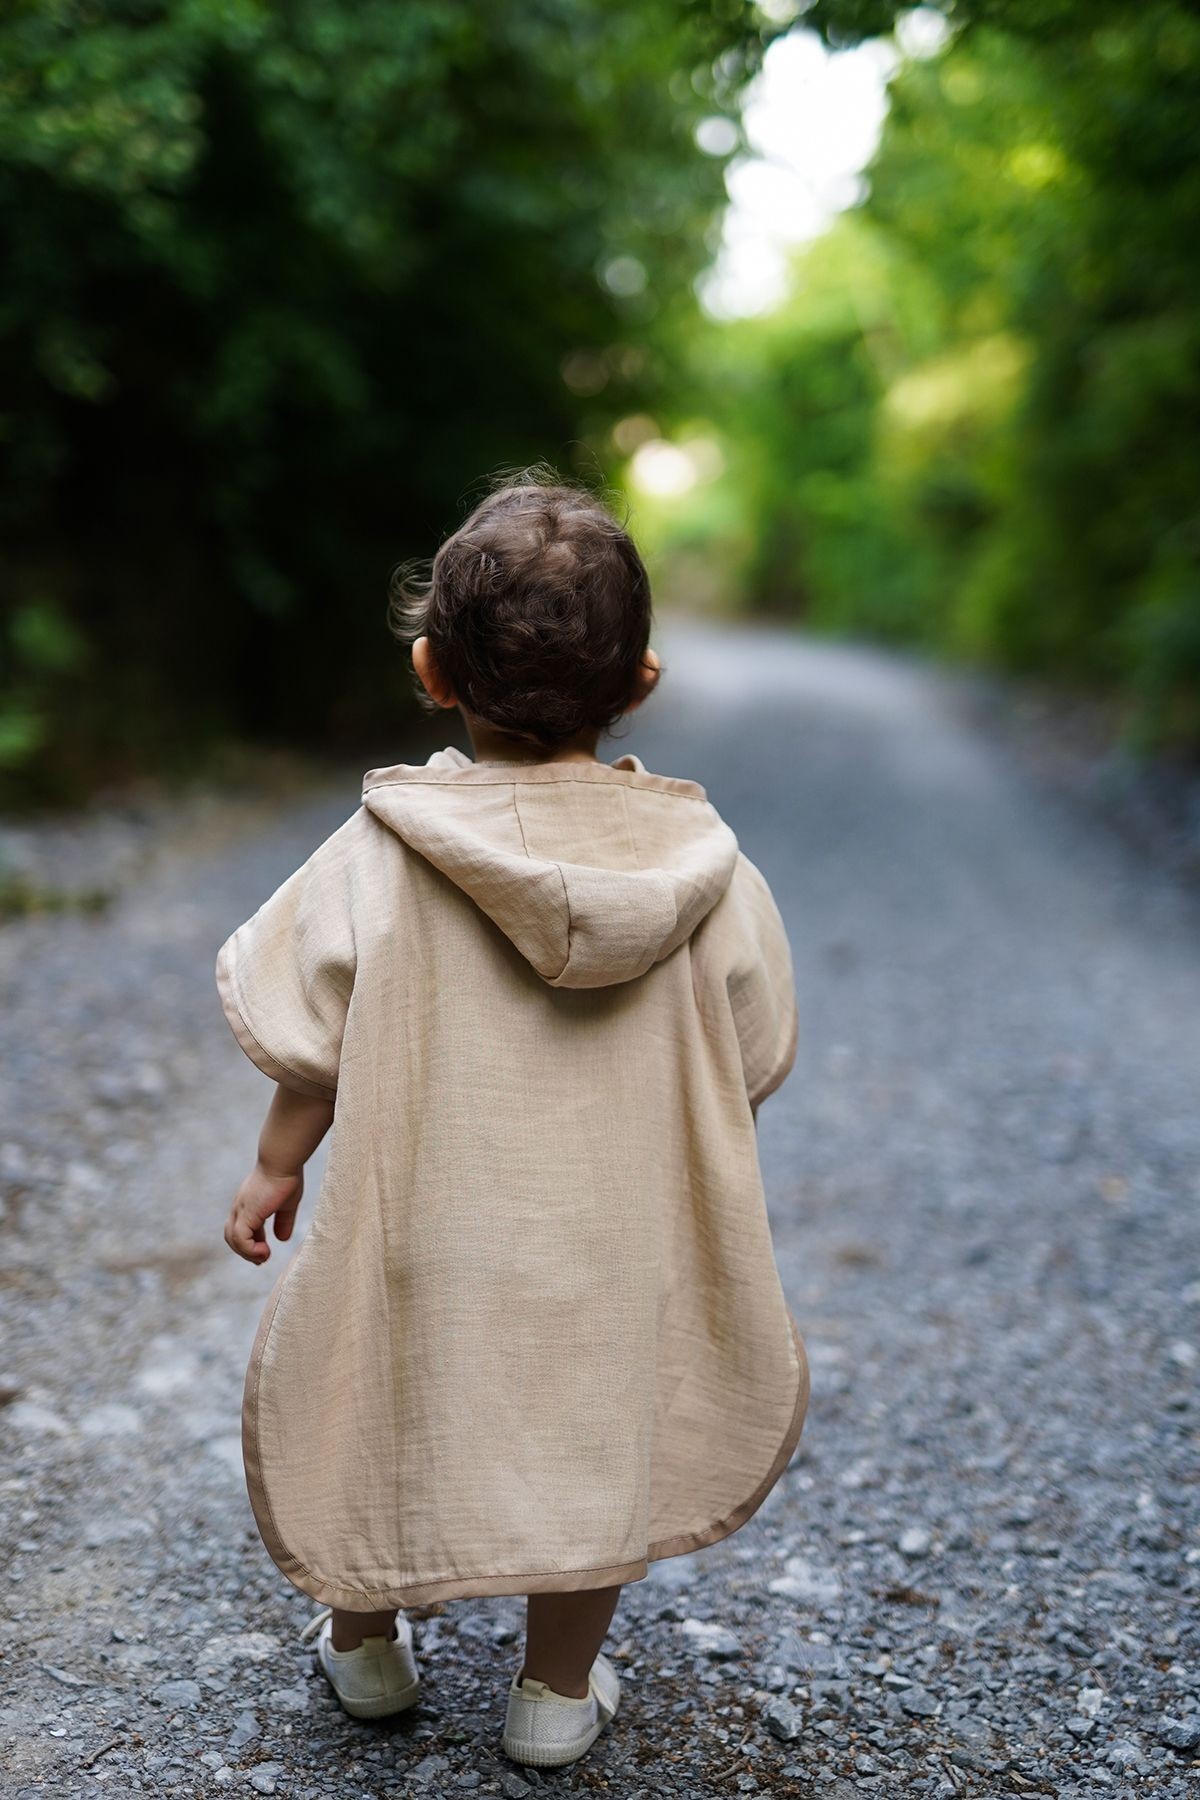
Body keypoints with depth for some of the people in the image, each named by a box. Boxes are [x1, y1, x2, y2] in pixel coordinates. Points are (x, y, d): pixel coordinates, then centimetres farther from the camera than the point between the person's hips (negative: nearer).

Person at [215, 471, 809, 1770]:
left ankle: (364, 1645, 44)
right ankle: (557, 1691, 37)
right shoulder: (699, 862, -11)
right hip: (623, 1255, 1)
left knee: (382, 1403, 24)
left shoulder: (383, 853, -16)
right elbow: (752, 1064, -2)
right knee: (601, 1430, 21)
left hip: (427, 1239, 0)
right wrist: (710, 1189, 17)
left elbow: (310, 1044, -7)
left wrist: (274, 1168, 10)